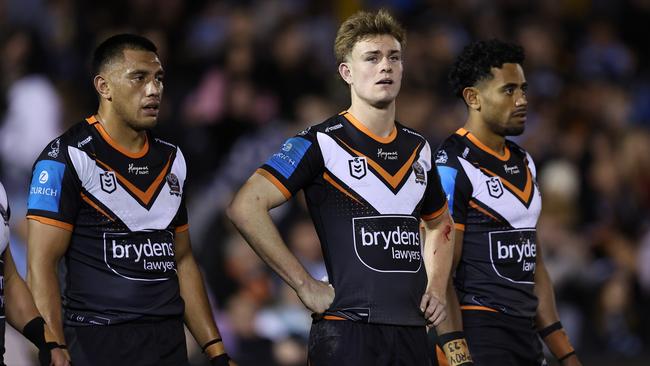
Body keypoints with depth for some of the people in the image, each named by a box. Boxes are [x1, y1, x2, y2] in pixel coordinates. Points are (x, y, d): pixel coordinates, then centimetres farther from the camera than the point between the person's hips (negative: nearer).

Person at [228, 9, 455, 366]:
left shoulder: (418, 149, 15)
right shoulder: (320, 144, -5)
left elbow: (440, 224, 32)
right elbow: (245, 207, -15)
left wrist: (437, 288, 15)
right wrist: (305, 285, -14)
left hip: (411, 332, 6)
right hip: (347, 332, -6)